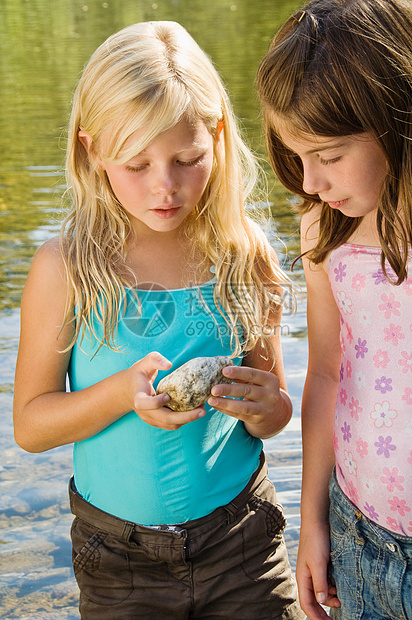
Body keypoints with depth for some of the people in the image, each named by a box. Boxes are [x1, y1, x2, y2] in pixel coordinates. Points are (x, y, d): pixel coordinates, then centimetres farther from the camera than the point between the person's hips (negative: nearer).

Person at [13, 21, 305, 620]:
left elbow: (275, 417, 3)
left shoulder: (244, 255, -7)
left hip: (242, 535, 1)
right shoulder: (65, 269, -13)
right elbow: (30, 424, -7)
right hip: (120, 558, -1)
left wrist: (261, 406, -20)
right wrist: (122, 393, -24)